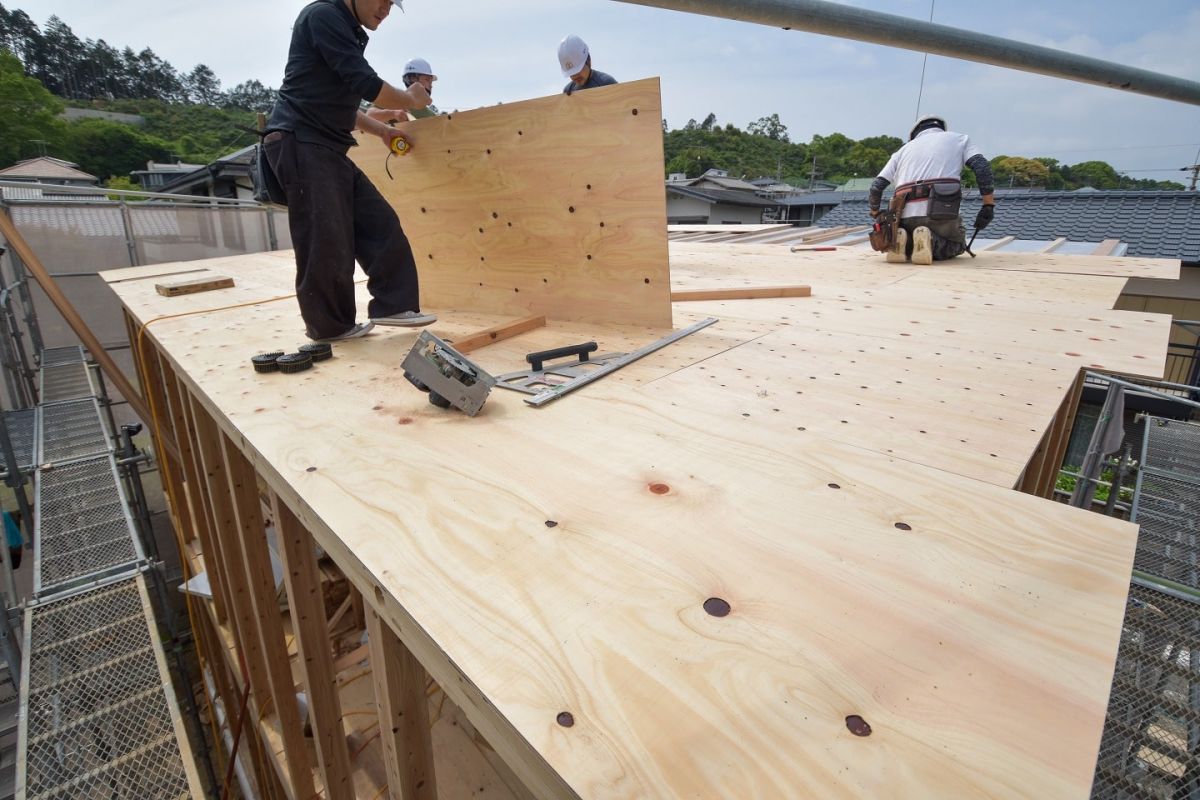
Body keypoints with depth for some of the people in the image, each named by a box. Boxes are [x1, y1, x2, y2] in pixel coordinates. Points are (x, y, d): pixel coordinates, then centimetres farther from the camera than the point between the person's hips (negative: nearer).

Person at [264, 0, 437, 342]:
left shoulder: (349, 33, 21)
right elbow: (366, 85, -17)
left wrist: (383, 131, 23)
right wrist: (411, 98, 0)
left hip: (329, 150, 9)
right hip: (299, 144, -9)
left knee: (380, 224, 2)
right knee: (326, 241, -9)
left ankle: (391, 305, 5)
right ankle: (329, 326, 3)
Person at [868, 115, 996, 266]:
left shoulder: (904, 149, 26)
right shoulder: (959, 139, 20)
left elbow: (876, 188, 16)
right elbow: (982, 167, 2)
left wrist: (876, 215, 31)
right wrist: (989, 206, 4)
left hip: (906, 217, 3)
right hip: (940, 213, -3)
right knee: (957, 246, 24)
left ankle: (905, 243, -6)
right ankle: (930, 243, -11)